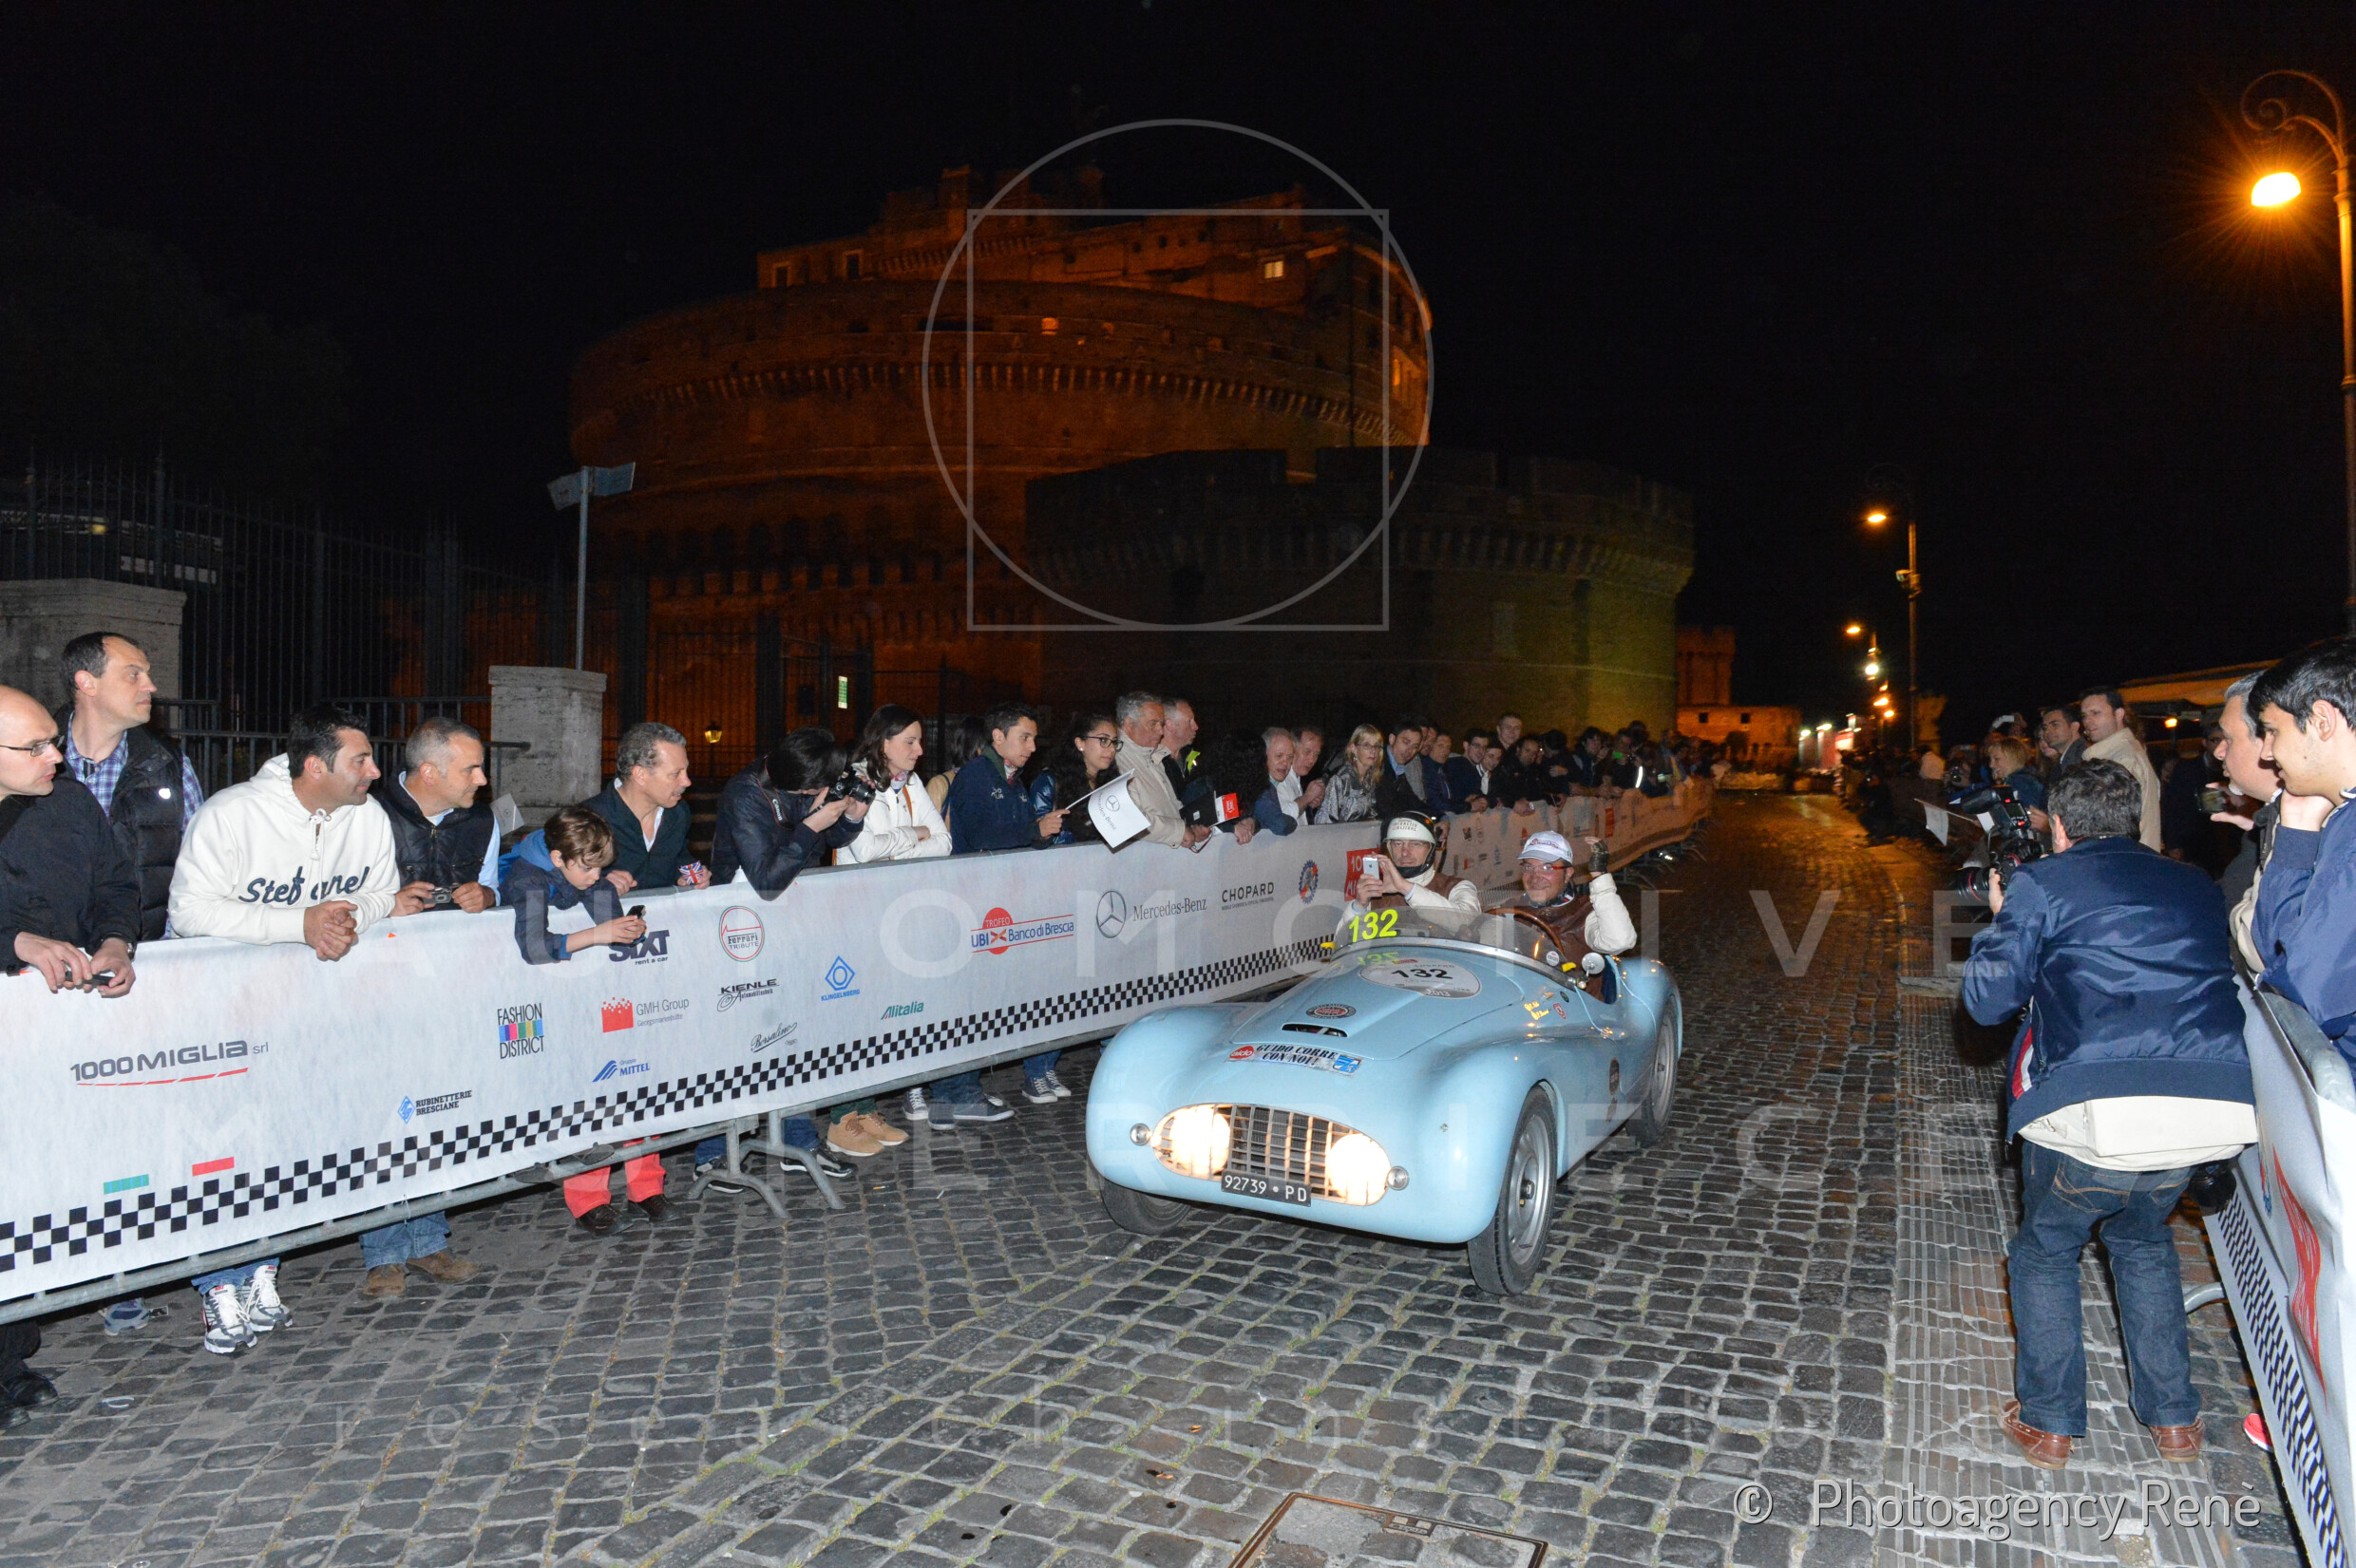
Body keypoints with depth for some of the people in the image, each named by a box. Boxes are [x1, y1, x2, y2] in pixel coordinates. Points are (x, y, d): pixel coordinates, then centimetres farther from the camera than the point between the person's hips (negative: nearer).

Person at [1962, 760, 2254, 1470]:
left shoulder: (2042, 884, 4)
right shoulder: (2195, 887, 19)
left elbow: (1987, 998, 3)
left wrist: (2001, 919, 20)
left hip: (2095, 1116, -5)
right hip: (2215, 1109, 5)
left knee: (2045, 1251, 20)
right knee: (2143, 1241, 32)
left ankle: (2047, 1424, 25)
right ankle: (2174, 1419, 37)